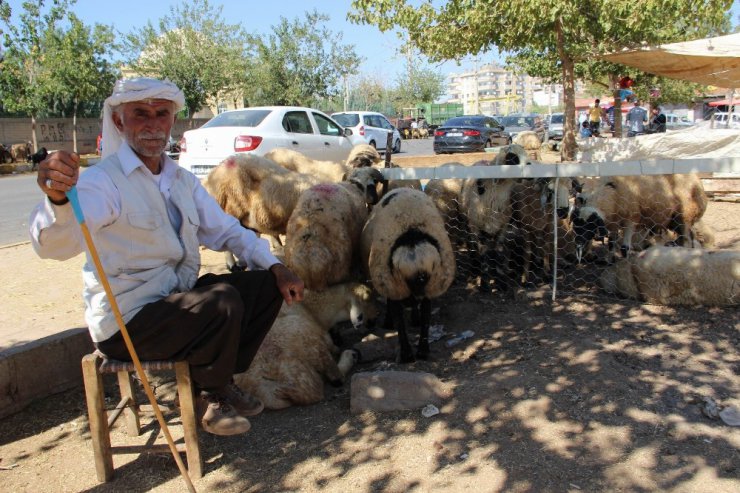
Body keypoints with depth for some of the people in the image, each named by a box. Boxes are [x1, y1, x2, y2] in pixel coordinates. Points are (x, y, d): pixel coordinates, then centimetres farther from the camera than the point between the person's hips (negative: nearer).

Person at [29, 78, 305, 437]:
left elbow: (226, 230, 9)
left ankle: (221, 380, 11)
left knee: (266, 283, -2)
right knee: (223, 302, -28)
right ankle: (208, 399, 0)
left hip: (178, 297, 8)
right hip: (125, 321, -7)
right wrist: (58, 199, -59)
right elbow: (54, 244, -35)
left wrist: (276, 268, -5)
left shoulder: (182, 179, 8)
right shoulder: (103, 181, -17)